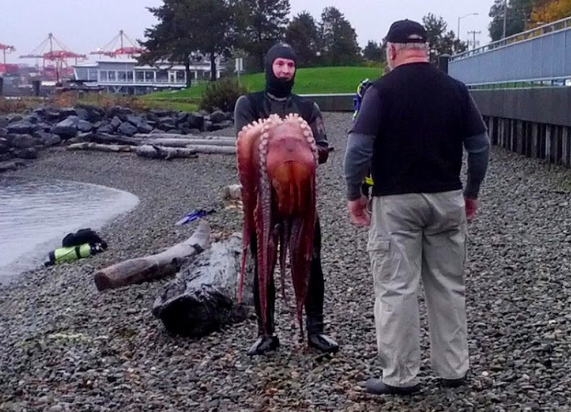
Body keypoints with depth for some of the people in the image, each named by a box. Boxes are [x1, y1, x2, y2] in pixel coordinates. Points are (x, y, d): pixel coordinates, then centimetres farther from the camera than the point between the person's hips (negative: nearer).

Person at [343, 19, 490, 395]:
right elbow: (480, 145, 6)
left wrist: (355, 193, -1)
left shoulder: (383, 89, -7)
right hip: (446, 198, 4)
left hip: (396, 201, -4)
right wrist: (472, 192, 17)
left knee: (397, 289, 2)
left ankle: (400, 377, 6)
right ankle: (453, 370, 20)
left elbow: (359, 148, -13)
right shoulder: (456, 88, 5)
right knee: (449, 285, 13)